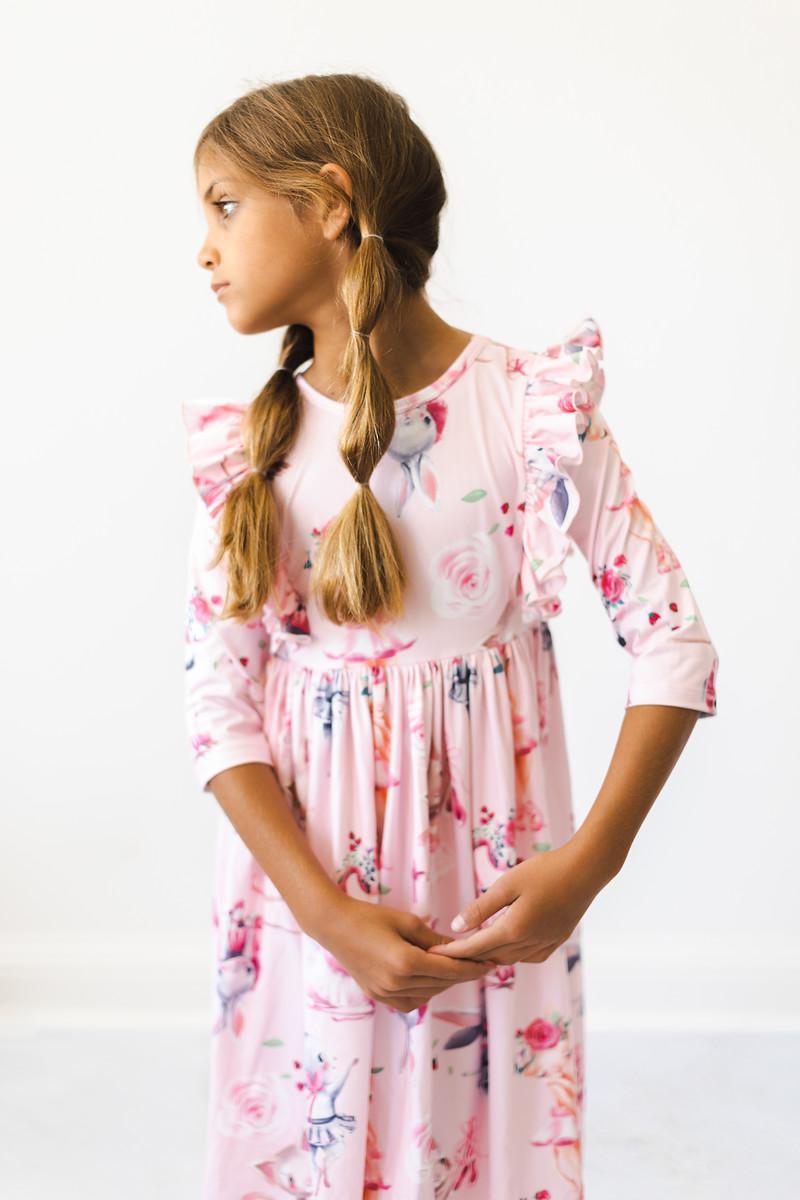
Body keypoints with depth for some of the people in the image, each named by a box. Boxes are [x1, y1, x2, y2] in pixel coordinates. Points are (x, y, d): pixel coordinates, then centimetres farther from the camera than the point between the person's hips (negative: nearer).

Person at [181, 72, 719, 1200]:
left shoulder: (532, 406, -10)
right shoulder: (245, 441, -2)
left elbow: (675, 649, -10)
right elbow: (219, 701, -5)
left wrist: (587, 865, -19)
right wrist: (328, 913, -15)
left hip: (492, 885, -2)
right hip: (304, 881, 2)